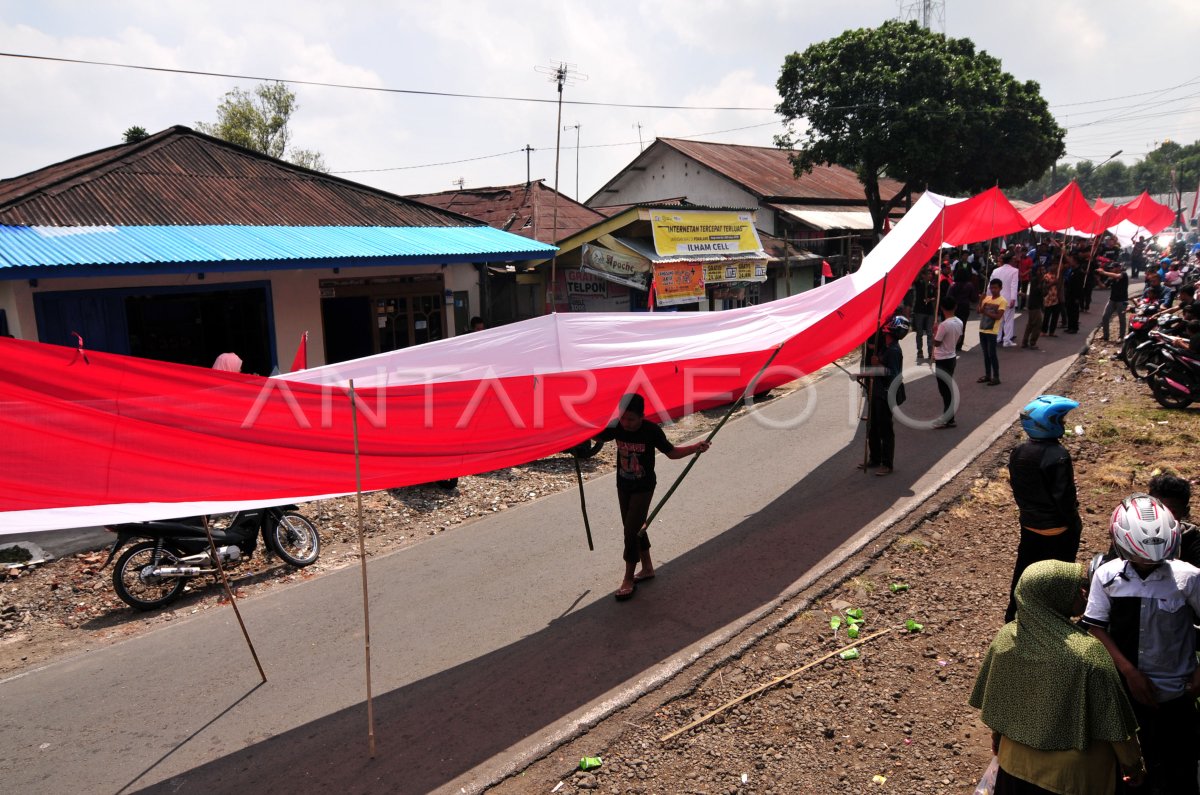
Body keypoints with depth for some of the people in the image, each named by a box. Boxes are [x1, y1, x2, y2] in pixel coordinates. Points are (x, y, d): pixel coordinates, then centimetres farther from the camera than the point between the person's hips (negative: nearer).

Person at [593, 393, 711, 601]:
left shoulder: (651, 430, -22)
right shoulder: (616, 427, -13)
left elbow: (671, 452, -9)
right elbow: (598, 437, 6)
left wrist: (696, 447, -23)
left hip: (643, 488, -5)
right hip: (623, 486, 5)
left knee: (632, 531, -7)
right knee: (634, 528, 16)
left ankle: (628, 579, 7)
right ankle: (647, 568, 36)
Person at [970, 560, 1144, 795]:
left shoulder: (1004, 639, -15)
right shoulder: (1088, 652, -29)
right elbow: (1112, 718, -17)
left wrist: (998, 737, 17)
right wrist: (1132, 763, 1)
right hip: (1074, 774, -3)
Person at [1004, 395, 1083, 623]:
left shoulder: (1018, 452, -3)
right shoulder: (1058, 456, -24)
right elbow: (1064, 496, -21)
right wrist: (1075, 524, -8)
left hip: (1029, 525, 6)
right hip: (1058, 529, -6)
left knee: (1024, 570, 18)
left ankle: (1013, 616, 29)